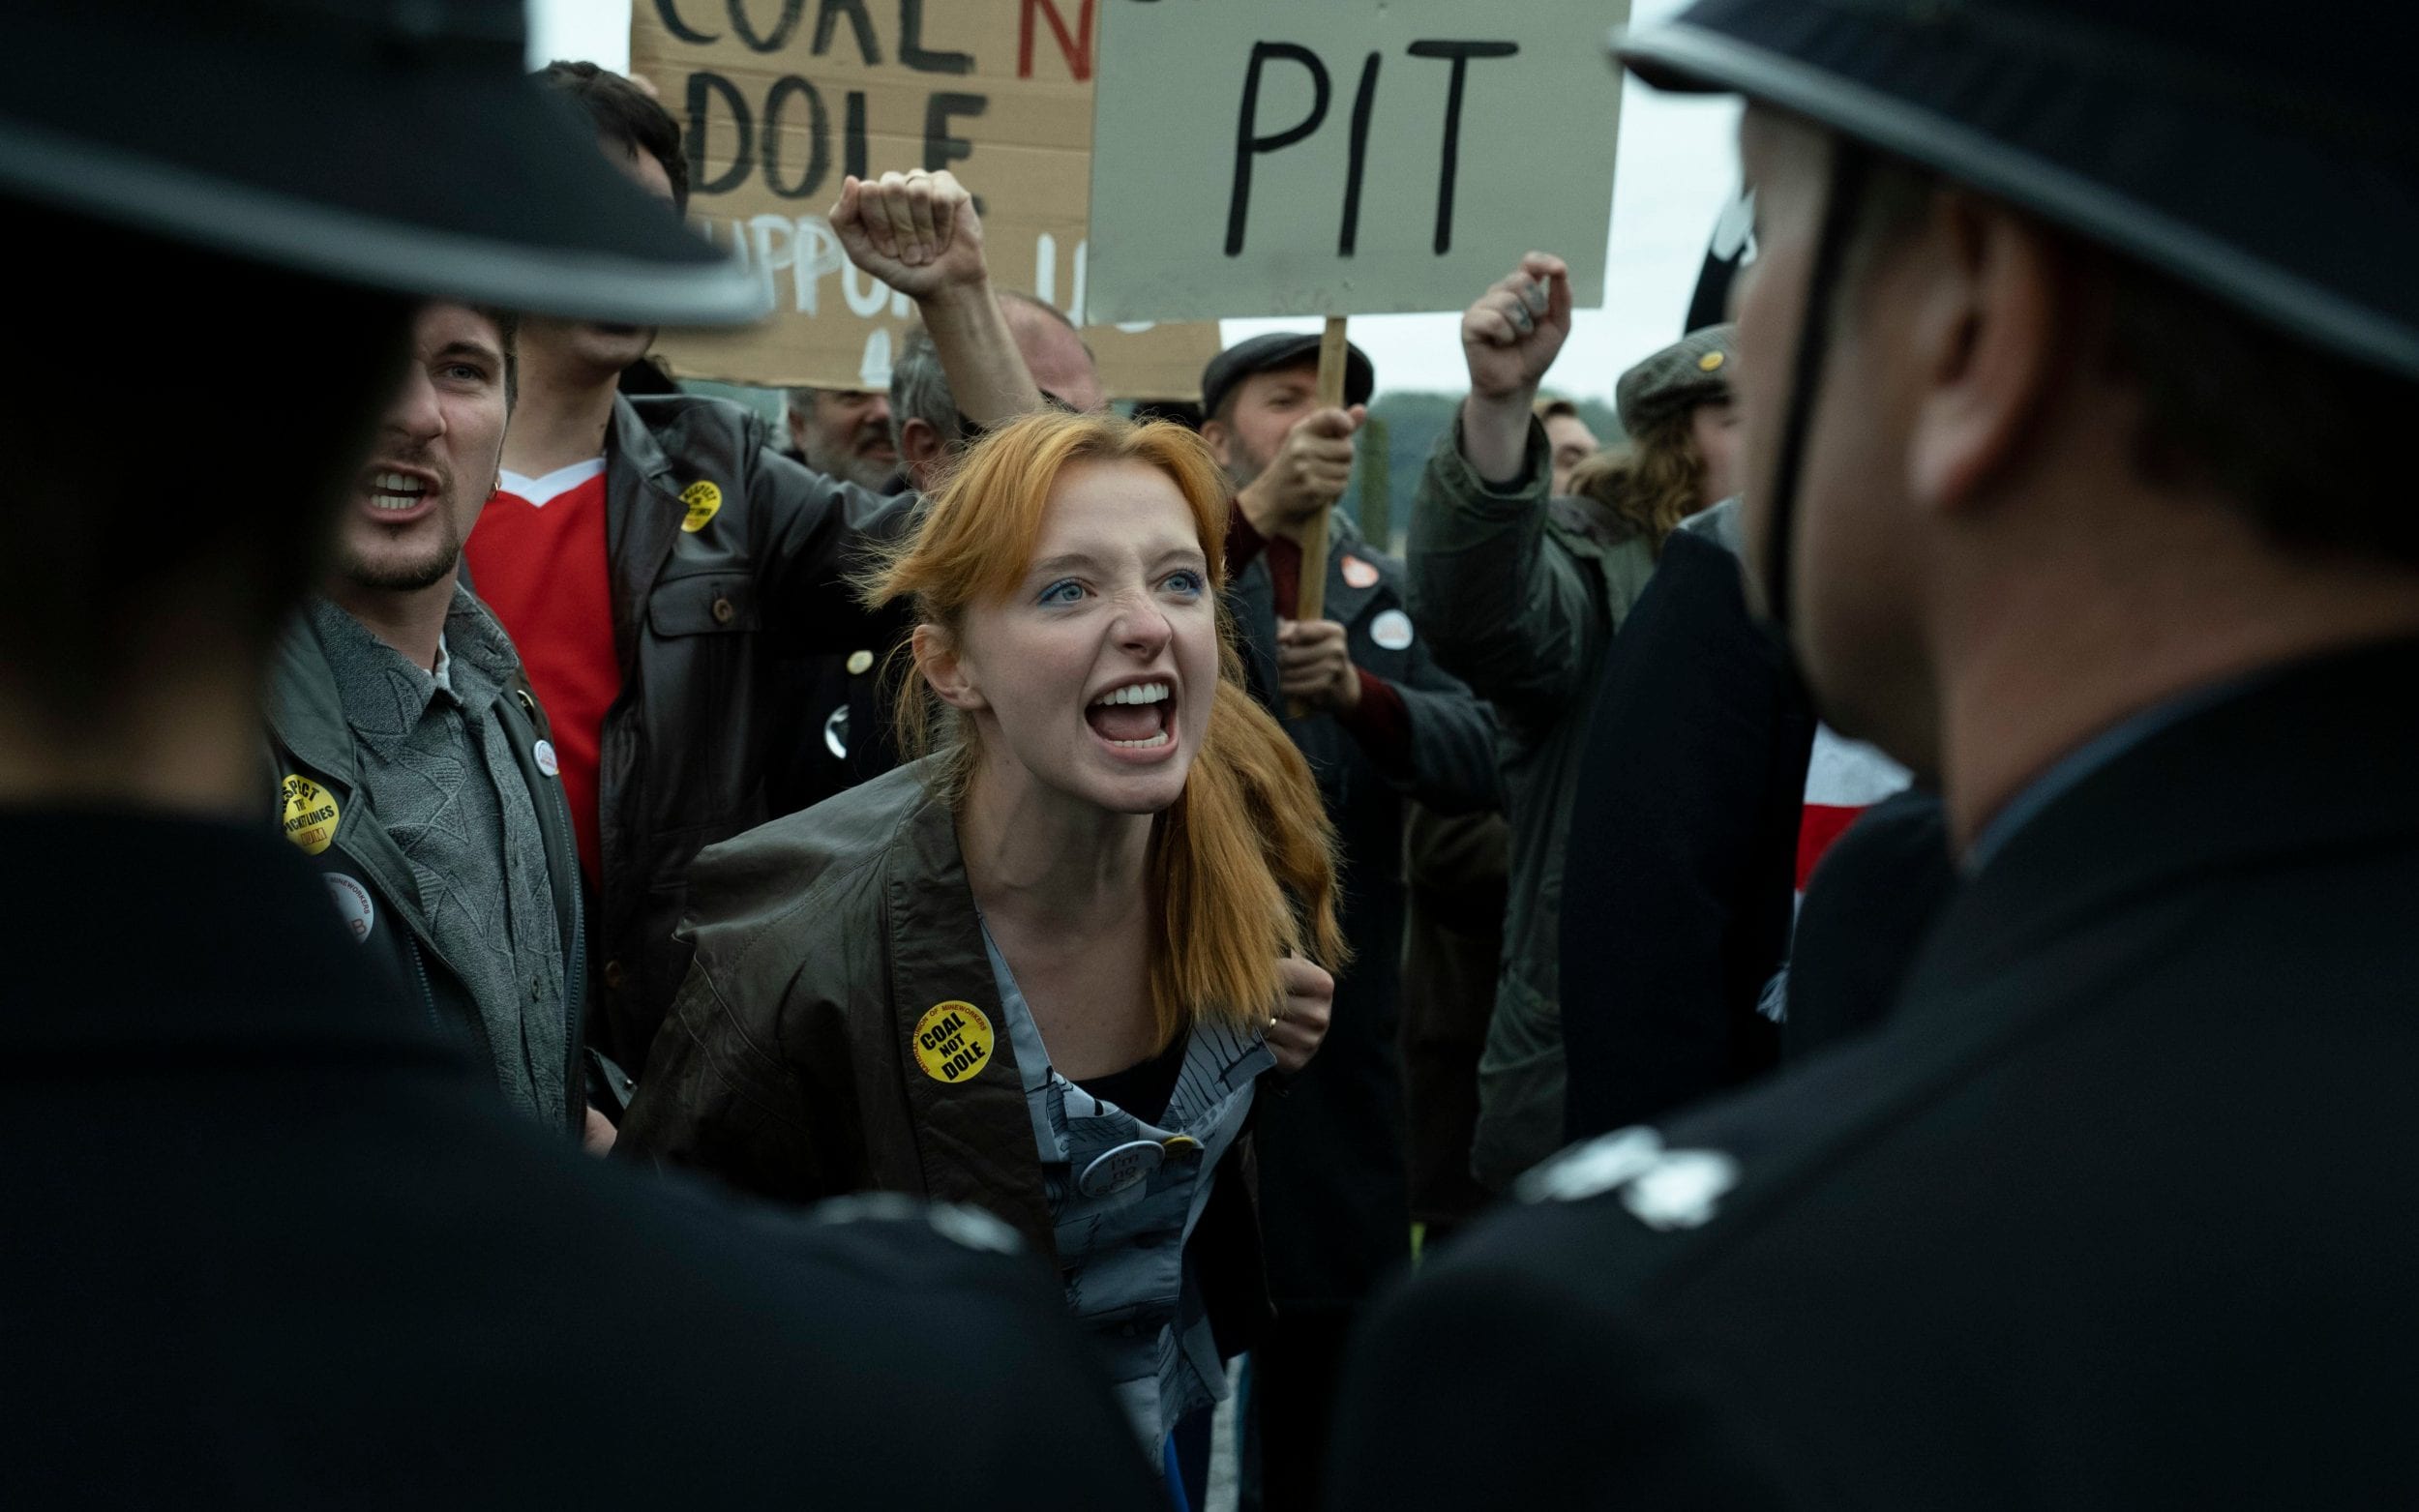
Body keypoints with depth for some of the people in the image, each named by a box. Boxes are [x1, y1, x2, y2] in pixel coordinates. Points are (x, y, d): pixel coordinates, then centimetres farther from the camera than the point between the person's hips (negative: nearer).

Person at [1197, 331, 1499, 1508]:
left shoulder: (1383, 591, 13)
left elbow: (1475, 761, 0)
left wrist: (1357, 688, -17)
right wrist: (1254, 514, -35)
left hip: (1342, 1025, 4)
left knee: (1331, 1325, 10)